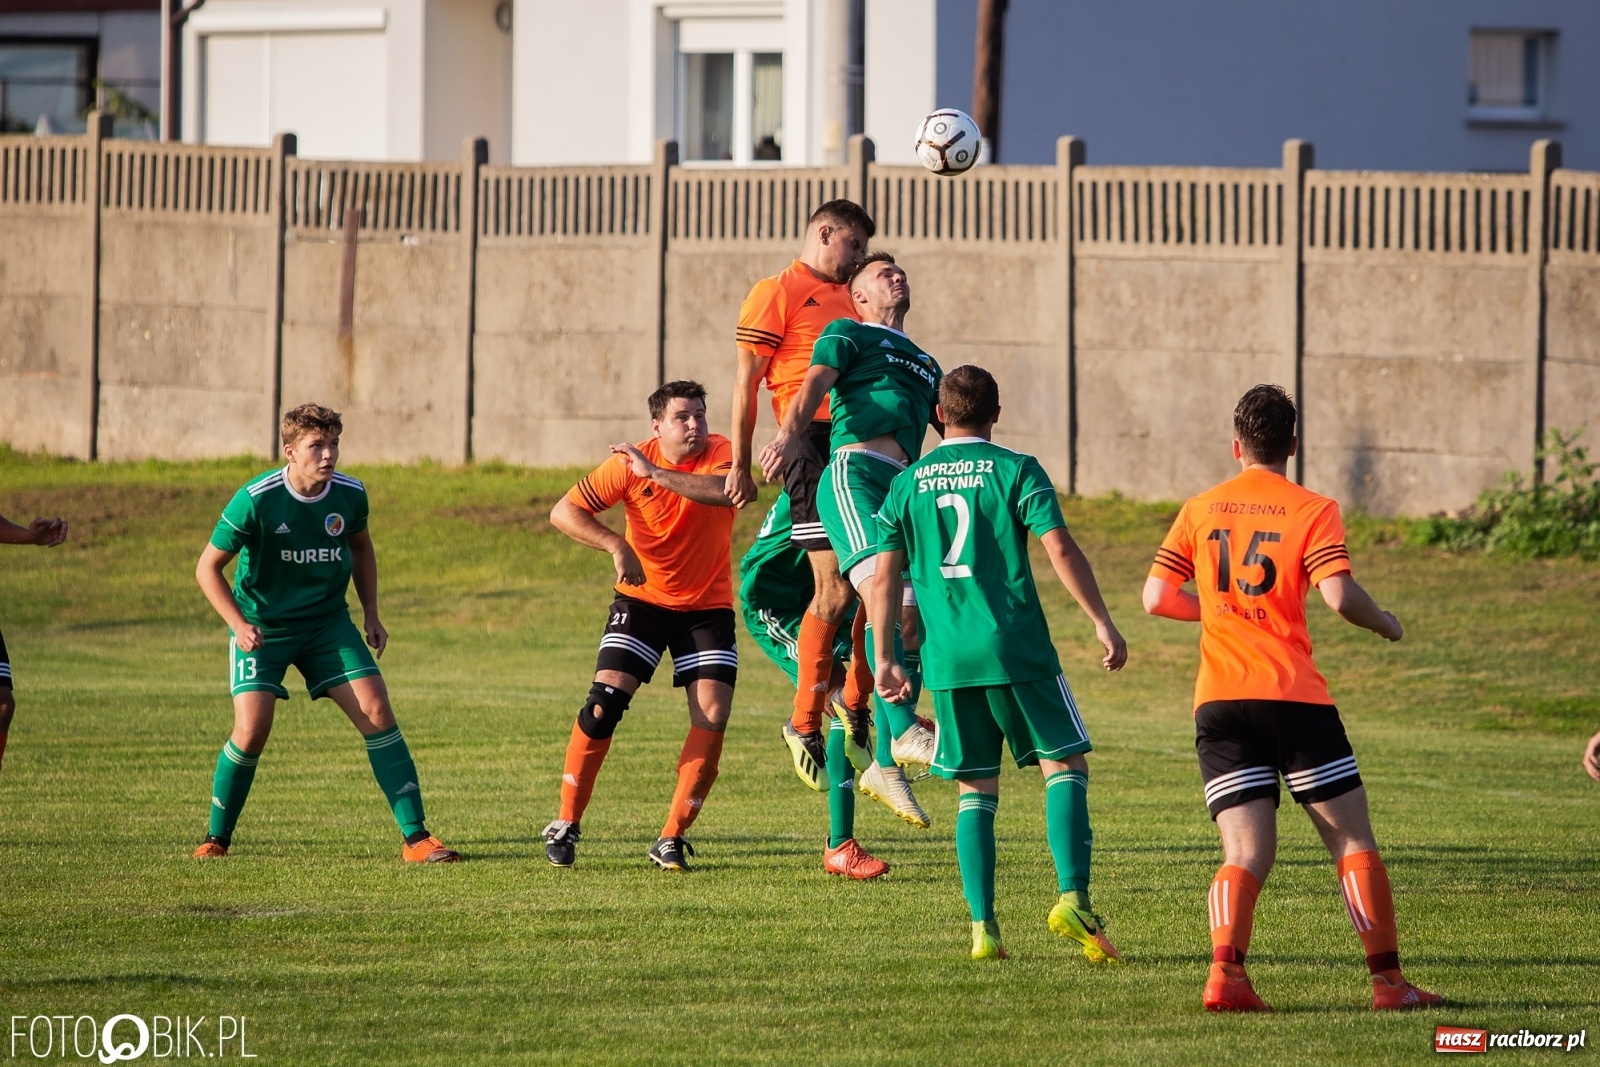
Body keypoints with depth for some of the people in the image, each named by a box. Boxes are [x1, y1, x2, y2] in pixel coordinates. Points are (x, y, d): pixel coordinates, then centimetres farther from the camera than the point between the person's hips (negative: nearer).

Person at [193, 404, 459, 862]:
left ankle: (416, 838, -5)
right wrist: (239, 624, -24)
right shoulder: (256, 500, -21)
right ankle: (216, 839, 4)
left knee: (377, 711, -10)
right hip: (263, 627, -4)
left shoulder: (350, 495, -8)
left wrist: (371, 613, 7)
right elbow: (208, 567, -12)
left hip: (328, 622, 4)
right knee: (252, 728, -18)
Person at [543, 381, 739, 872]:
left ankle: (672, 839, -1)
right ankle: (566, 825, 0)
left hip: (708, 606, 1)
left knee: (712, 717, -12)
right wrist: (617, 546, -27)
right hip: (643, 599, -1)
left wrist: (655, 474, -38)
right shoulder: (629, 463, -13)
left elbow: (727, 491, -37)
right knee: (603, 703, -14)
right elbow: (564, 512, -13)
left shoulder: (719, 453, -13)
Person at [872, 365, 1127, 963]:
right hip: (1017, 648, -3)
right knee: (1065, 767, 3)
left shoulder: (907, 483, 10)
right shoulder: (1014, 470, 0)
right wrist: (1102, 622, -5)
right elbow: (1059, 548, -9)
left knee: (975, 792, 10)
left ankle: (982, 926, 1)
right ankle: (1072, 898, -15)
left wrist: (885, 659, 10)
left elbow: (885, 574, 6)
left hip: (947, 660, 3)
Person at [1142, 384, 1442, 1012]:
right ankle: (1388, 981, 5)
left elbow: (1157, 598, 8)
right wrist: (1386, 624, 6)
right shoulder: (1312, 511, -1)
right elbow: (1338, 595, -13)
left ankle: (1224, 971, -24)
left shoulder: (1200, 510, 10)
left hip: (1218, 701, 3)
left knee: (1246, 855, 0)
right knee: (1353, 841, 8)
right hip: (1294, 695, -3)